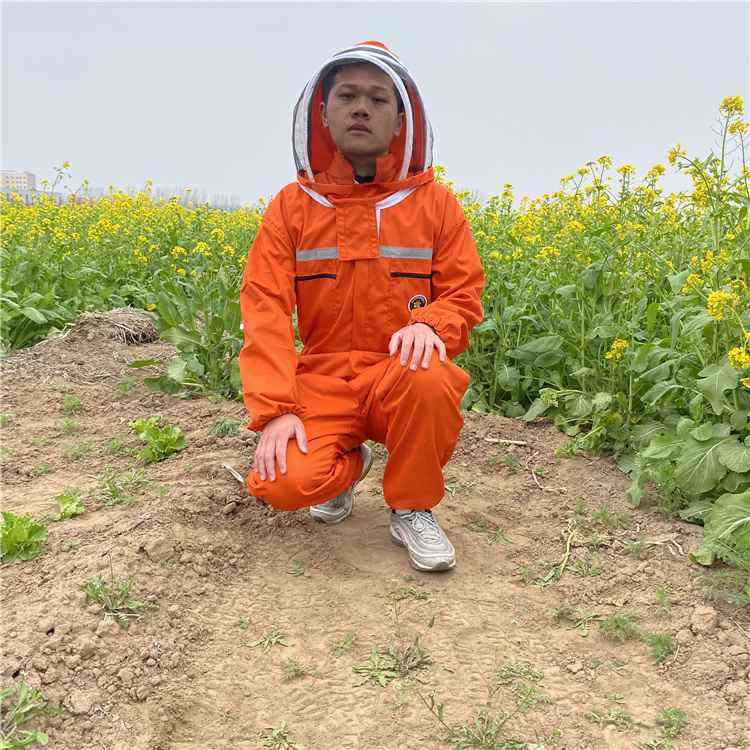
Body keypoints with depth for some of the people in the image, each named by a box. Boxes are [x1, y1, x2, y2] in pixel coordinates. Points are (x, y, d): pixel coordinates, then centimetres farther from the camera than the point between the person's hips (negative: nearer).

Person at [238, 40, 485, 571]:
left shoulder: (435, 202, 3)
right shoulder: (292, 206, 2)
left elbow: (464, 294, 2)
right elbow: (265, 310, -6)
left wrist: (430, 323, -24)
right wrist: (275, 409, -19)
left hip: (400, 372, 0)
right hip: (321, 380, 1)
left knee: (429, 380, -37)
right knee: (283, 483, -26)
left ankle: (413, 509, -6)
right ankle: (349, 461, 14)